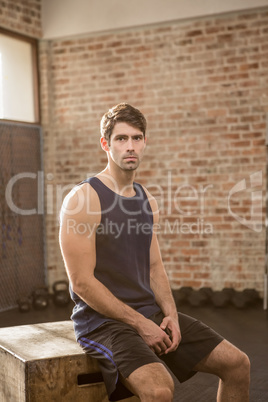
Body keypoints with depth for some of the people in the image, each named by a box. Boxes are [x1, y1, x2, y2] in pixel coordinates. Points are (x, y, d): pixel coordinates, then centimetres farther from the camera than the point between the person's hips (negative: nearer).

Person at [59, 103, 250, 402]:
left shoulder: (147, 200, 11)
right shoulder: (83, 199, -13)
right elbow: (82, 282, -16)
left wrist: (170, 314, -3)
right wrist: (140, 324, -17)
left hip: (150, 312, 7)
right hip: (103, 320, -7)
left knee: (237, 363, 3)